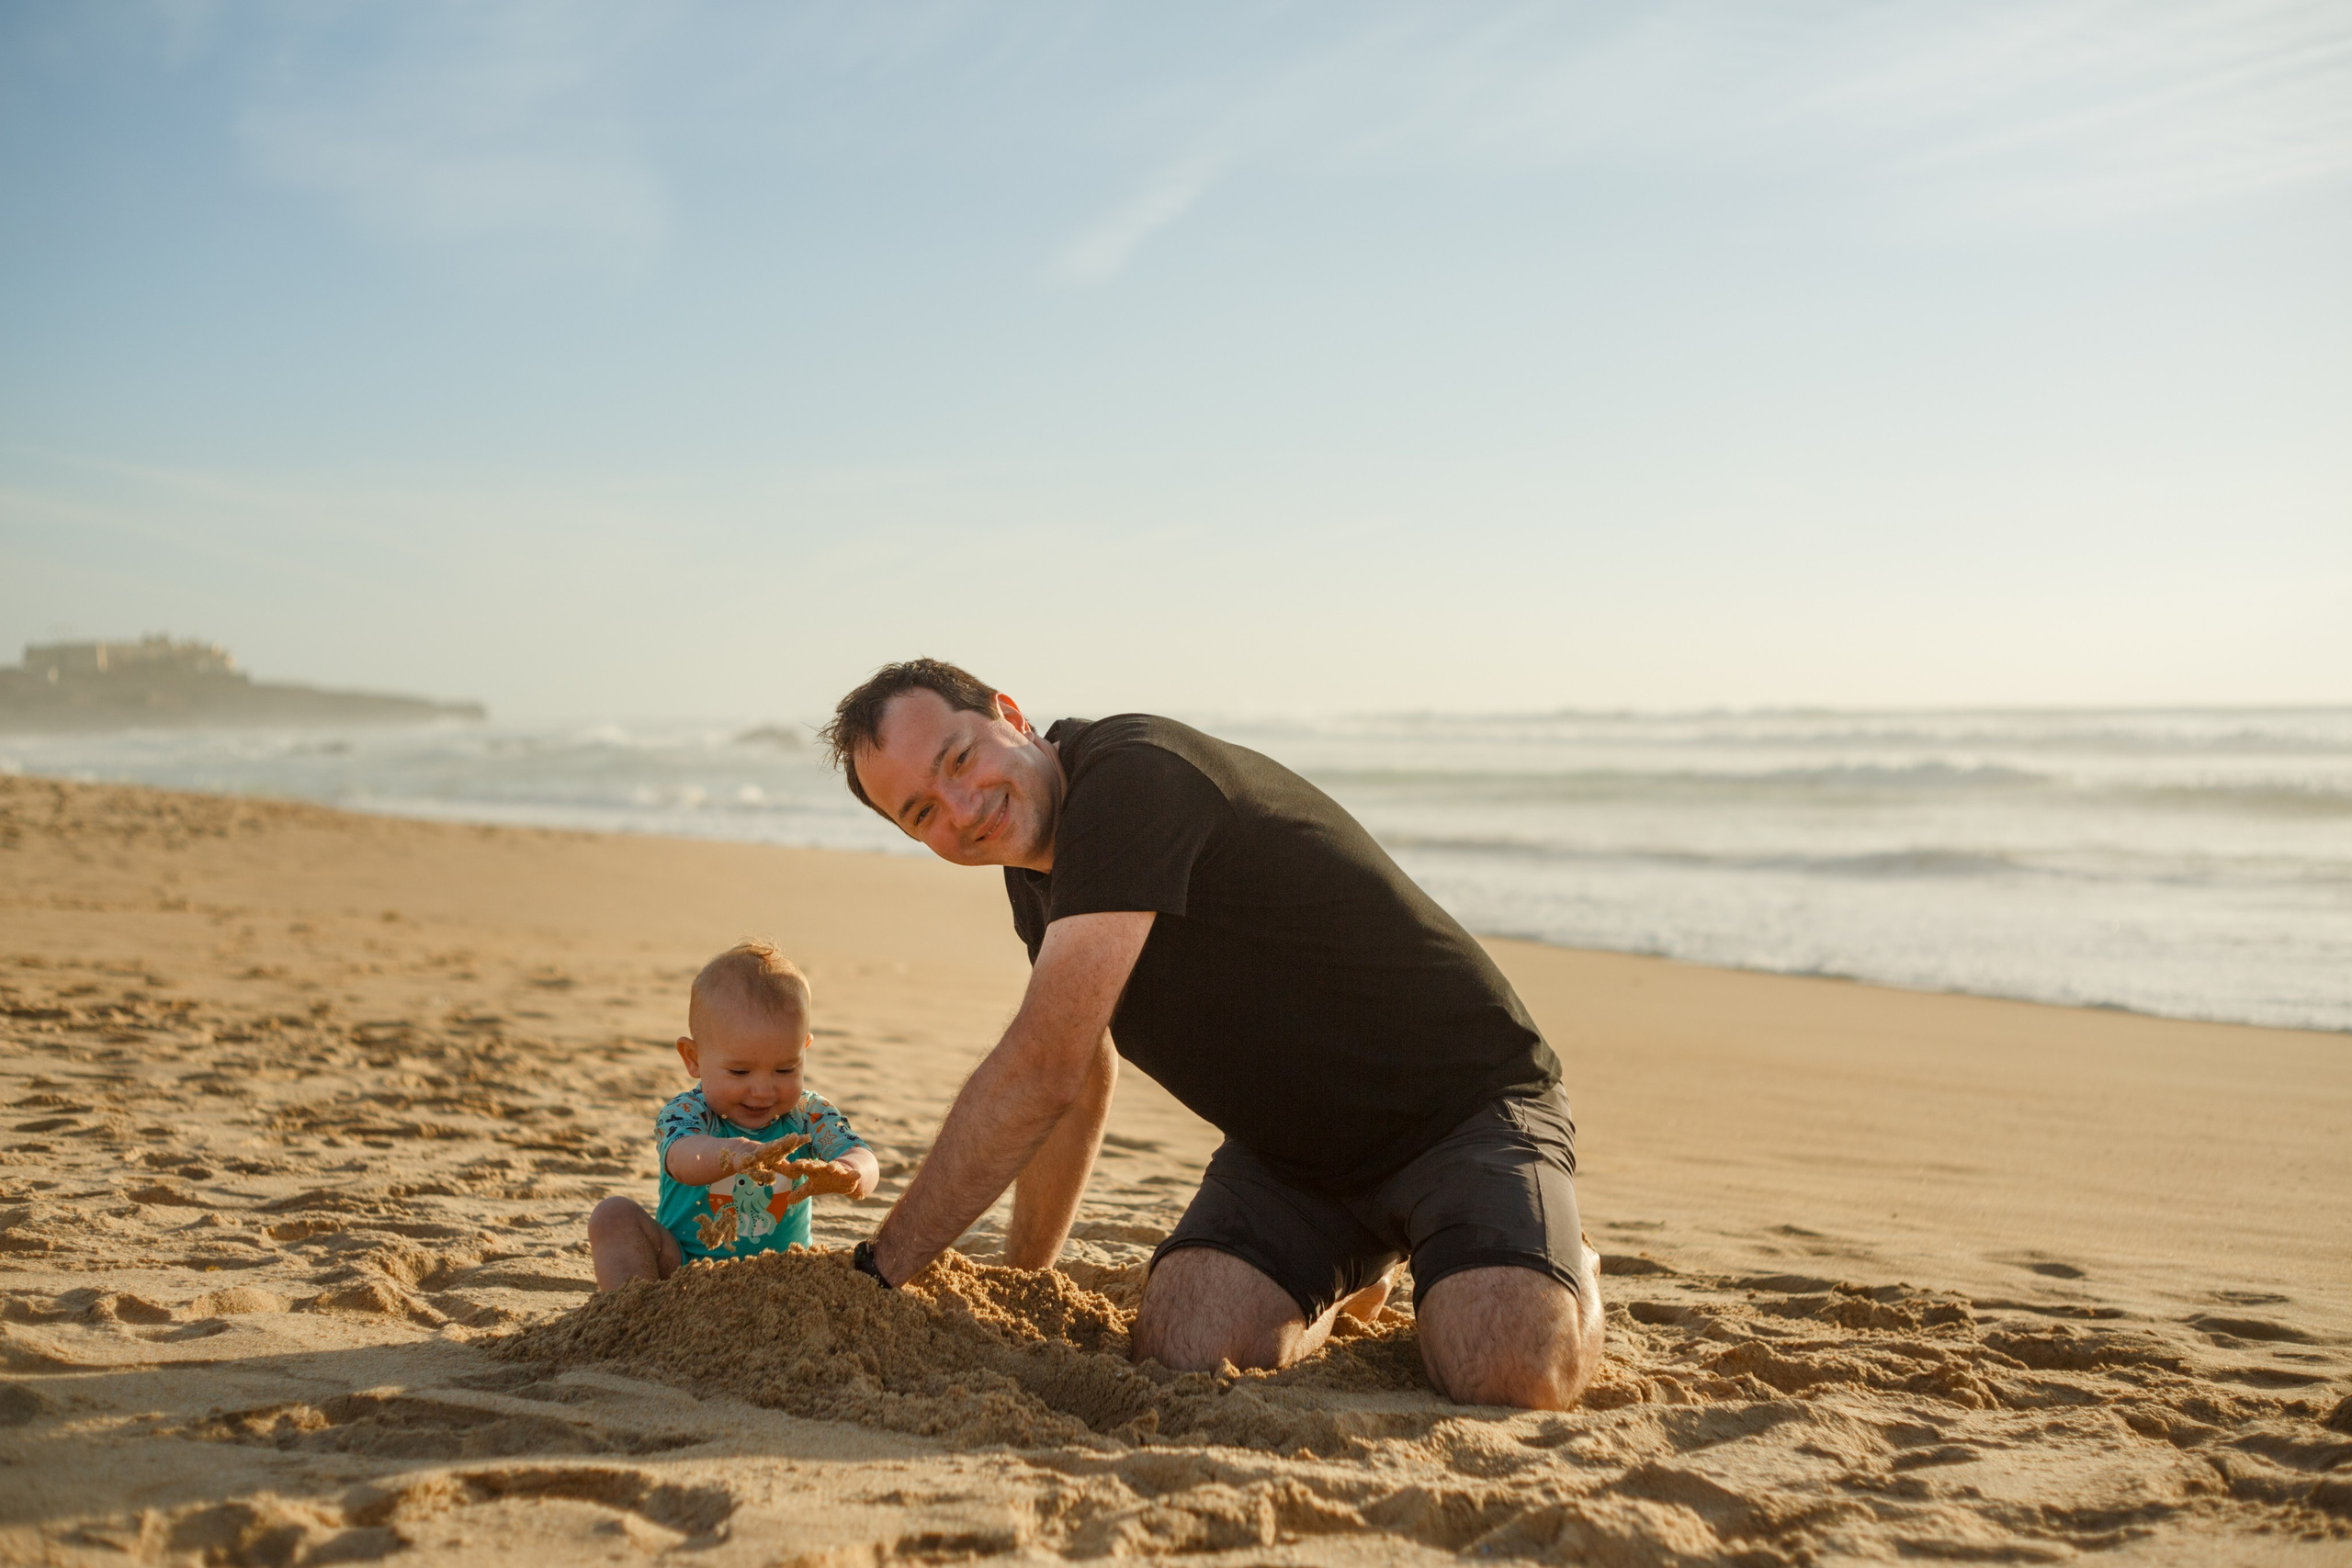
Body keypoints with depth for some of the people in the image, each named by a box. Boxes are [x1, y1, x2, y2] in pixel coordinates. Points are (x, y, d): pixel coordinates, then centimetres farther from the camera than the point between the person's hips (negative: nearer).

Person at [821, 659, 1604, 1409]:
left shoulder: (1130, 779, -26)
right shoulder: (1039, 863, 6)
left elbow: (1039, 1073, -28)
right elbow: (1079, 1079, 19)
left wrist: (877, 1268, -19)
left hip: (1465, 1105, -7)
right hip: (1290, 1147, 7)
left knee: (1513, 1371, -30)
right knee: (1183, 1345, -19)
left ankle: (1562, 1267, 7)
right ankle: (1342, 1279, 15)